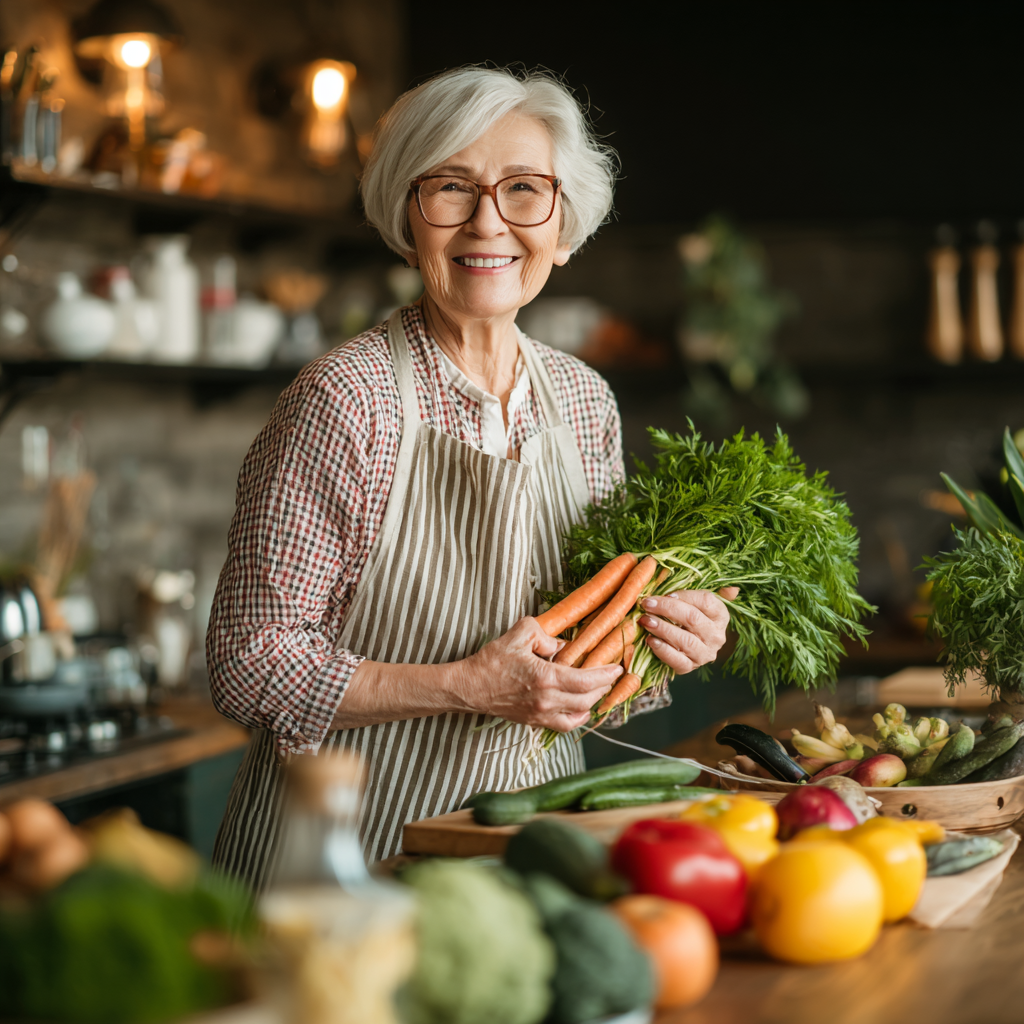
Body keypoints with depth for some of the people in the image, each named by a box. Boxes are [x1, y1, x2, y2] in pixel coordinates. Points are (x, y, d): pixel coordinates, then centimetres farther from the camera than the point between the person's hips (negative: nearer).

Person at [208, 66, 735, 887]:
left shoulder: (586, 402, 5)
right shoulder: (347, 398, -14)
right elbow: (252, 665, -14)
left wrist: (666, 632, -4)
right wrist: (468, 687, -21)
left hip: (531, 839, 5)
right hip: (354, 849, -5)